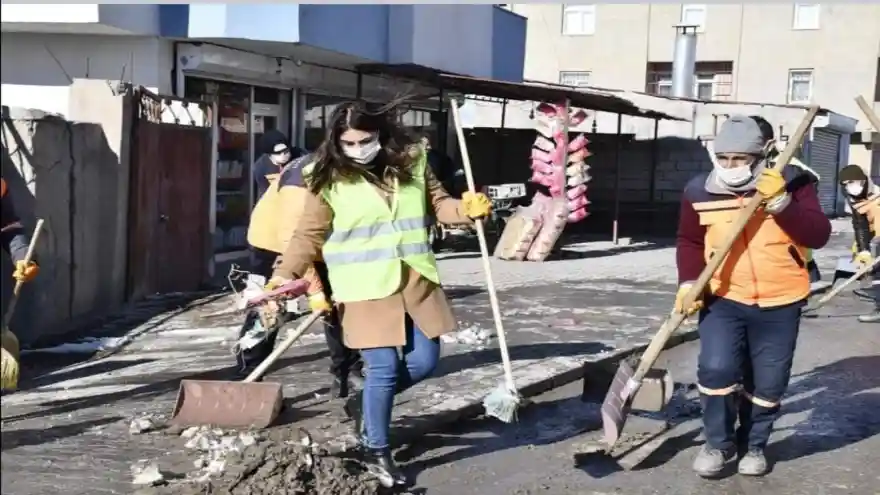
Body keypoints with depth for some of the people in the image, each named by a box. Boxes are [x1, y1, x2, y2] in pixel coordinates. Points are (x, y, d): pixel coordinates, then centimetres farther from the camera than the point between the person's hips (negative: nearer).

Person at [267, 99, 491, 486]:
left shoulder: (411, 161, 4)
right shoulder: (328, 178, -5)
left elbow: (437, 203, 13)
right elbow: (309, 235, -2)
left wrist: (466, 208, -8)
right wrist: (285, 273, -15)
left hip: (416, 281, 4)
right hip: (366, 287, -4)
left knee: (424, 360, 8)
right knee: (383, 367, -5)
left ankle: (364, 405, 34)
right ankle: (376, 451, 16)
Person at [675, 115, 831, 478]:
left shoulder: (791, 183, -8)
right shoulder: (700, 192, -3)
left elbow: (818, 236, -15)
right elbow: (689, 242, 8)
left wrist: (781, 202, -28)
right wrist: (688, 282, -7)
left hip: (779, 304, 0)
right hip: (723, 299, 0)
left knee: (767, 383, 8)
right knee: (716, 369, -14)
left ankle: (754, 445, 32)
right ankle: (718, 443, 10)